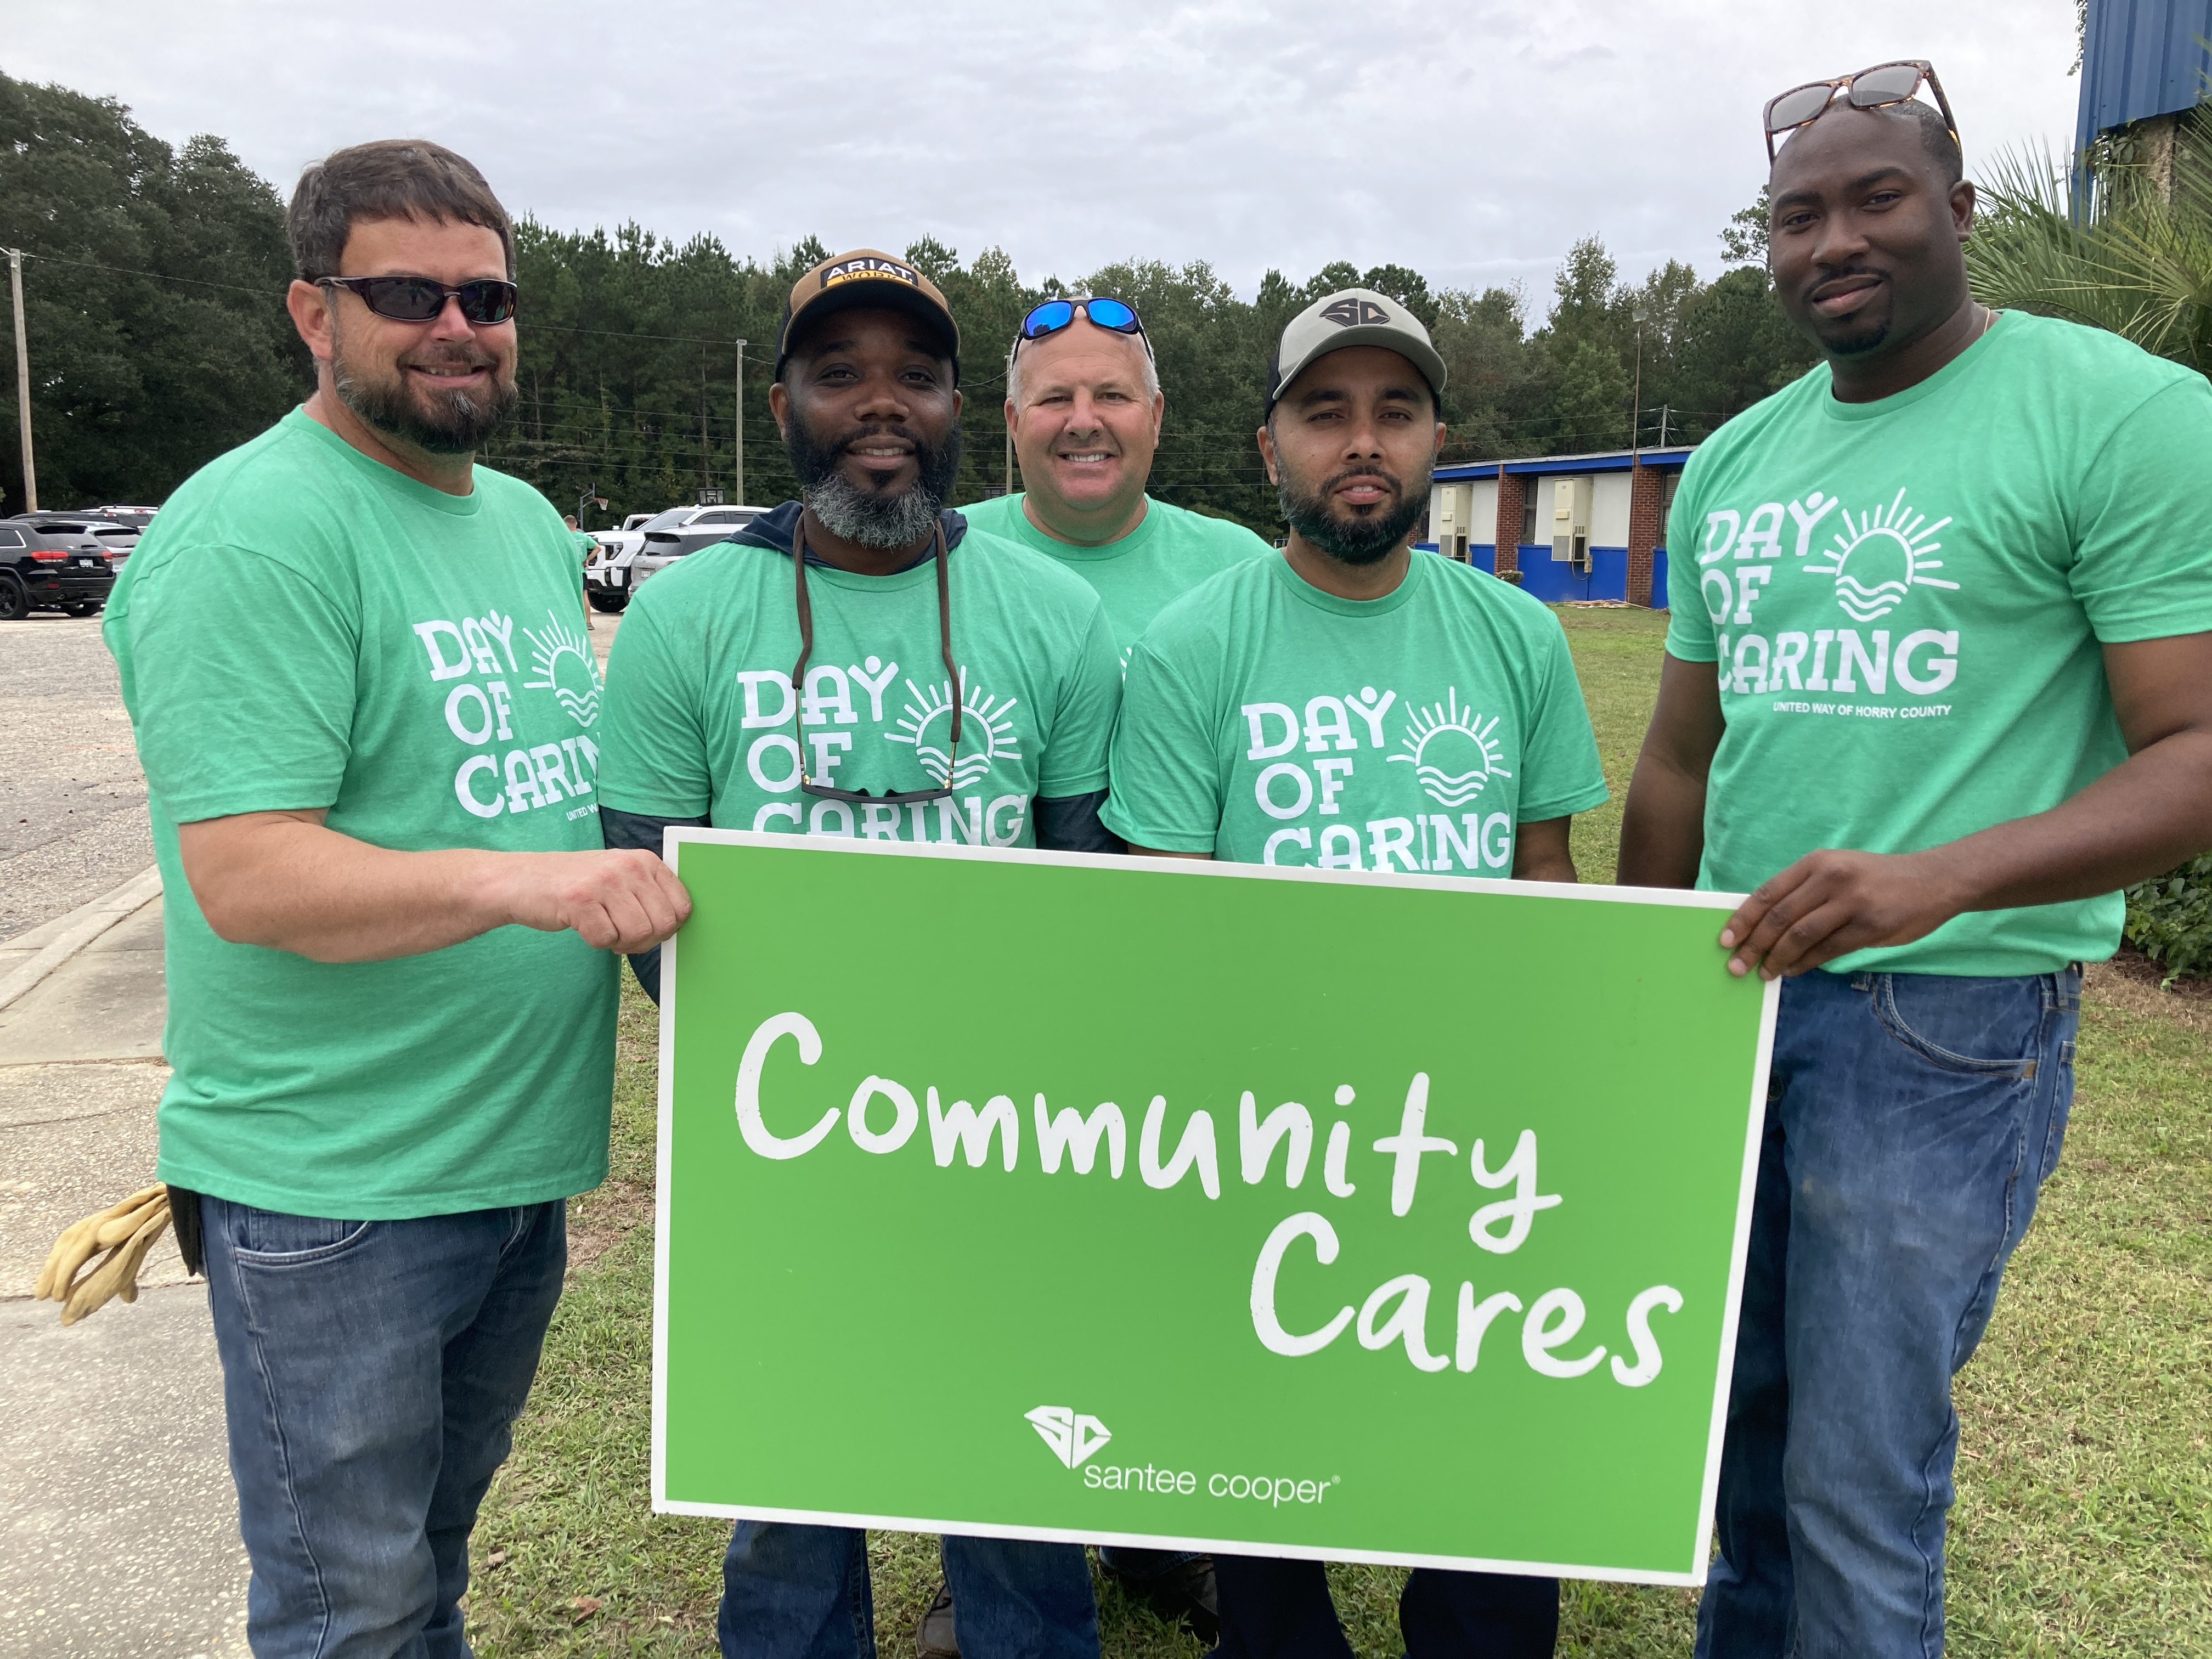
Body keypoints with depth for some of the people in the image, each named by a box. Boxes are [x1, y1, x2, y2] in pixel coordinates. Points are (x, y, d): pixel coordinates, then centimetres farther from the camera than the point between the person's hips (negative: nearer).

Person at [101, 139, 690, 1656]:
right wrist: (517, 880, -34)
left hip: (521, 1157, 7)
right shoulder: (254, 534, -15)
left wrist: (640, 861, 4)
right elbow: (245, 876, -23)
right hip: (333, 1189, -7)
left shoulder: (530, 522, 12)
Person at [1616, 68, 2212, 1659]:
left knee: (1861, 1484, 4)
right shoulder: (1732, 464, 10)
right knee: (1734, 1409, 19)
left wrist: (1938, 879, -30)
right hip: (1730, 995, 6)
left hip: (1947, 1018, -5)